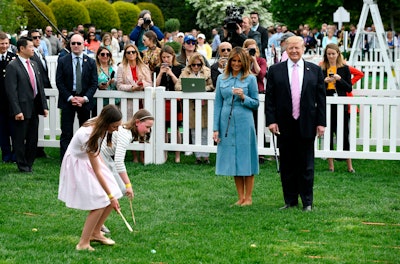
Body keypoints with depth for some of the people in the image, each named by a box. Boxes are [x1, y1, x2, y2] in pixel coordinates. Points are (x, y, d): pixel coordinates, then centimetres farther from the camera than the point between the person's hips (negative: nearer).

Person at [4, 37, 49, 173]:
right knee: (20, 139, 3)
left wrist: (44, 105, 11)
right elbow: (11, 91, -15)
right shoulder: (12, 66, -11)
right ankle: (22, 166, 13)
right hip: (22, 109, -7)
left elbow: (40, 86, 17)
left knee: (33, 139, 11)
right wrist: (17, 111, -19)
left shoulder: (34, 65, 13)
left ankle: (29, 164, 22)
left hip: (34, 108, 7)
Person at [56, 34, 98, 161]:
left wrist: (85, 98, -11)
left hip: (85, 101, 2)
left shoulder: (91, 62, 5)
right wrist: (70, 98, -12)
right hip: (67, 101, -2)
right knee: (66, 133, -4)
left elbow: (94, 83, 3)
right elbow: (59, 82, -2)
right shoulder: (63, 61, 1)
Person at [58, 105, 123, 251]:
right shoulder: (88, 134, -34)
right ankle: (83, 243, -7)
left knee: (113, 198, 0)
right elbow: (96, 171, -28)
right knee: (99, 204, -16)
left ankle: (95, 233, 17)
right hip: (77, 164, -8)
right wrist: (110, 195, -24)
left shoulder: (100, 127, -11)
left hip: (90, 159, 8)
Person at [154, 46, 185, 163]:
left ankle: (177, 155, 6)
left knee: (176, 129, 0)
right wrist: (161, 73, -8)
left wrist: (171, 73, -11)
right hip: (162, 101, 2)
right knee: (163, 128, 2)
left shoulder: (179, 68, 5)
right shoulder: (158, 69, 10)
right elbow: (156, 85, 2)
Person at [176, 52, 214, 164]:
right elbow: (177, 86, 0)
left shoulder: (207, 72, 7)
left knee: (204, 133, 0)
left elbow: (211, 86, 0)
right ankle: (198, 156, 8)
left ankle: (205, 156, 5)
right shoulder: (185, 73, 9)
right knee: (194, 133, 3)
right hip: (191, 105, 1)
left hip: (204, 105, -1)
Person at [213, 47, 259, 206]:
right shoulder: (222, 79, 9)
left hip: (244, 123, -3)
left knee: (246, 158, 0)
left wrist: (243, 97, -15)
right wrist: (216, 128, 5)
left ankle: (248, 198, 8)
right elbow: (218, 104, 9)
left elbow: (256, 103, 4)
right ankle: (240, 197, 16)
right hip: (227, 123, 3)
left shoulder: (250, 79, 1)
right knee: (233, 159, 7)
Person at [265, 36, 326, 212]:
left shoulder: (315, 70, 5)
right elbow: (269, 98, 3)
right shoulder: (275, 70, 4)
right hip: (285, 125, 1)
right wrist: (271, 120, -6)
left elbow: (321, 98, 5)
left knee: (306, 165, 3)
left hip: (306, 125, 0)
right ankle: (290, 201, 15)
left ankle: (307, 202, 11)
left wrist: (321, 122, -1)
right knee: (287, 165, 6)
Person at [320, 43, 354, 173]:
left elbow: (349, 88, 3)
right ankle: (330, 165, 10)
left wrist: (340, 79, -12)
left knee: (343, 134, -2)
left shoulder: (344, 68, 5)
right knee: (328, 133, 4)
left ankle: (349, 165, 3)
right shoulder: (321, 68, 7)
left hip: (340, 105, -1)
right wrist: (324, 81, -12)